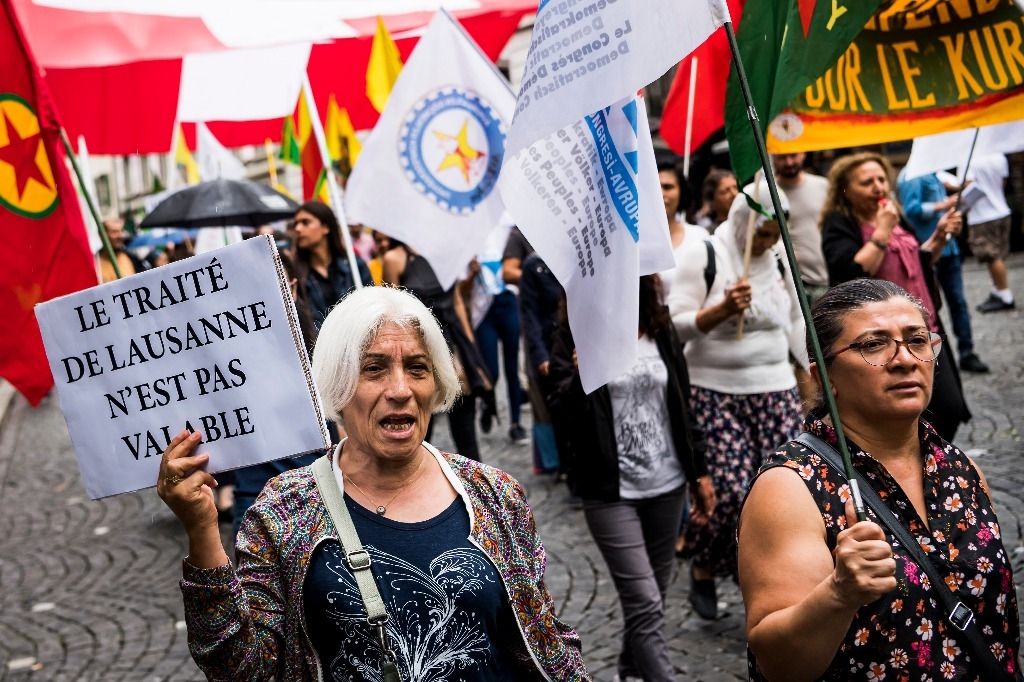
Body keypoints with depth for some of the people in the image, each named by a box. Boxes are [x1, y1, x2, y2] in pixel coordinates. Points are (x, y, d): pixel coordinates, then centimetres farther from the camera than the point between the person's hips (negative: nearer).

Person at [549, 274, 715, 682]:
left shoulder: (661, 331, 5)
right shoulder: (576, 334, -8)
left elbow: (681, 404, 11)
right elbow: (564, 411, -15)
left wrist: (699, 471, 11)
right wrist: (580, 374, -34)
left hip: (667, 484, 5)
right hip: (611, 490, -5)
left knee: (653, 594, 16)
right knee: (645, 603, -8)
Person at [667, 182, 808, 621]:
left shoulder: (778, 260, 10)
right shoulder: (704, 259, -7)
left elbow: (796, 320, 21)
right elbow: (676, 323, -10)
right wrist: (722, 309, -23)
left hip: (775, 389, 5)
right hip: (715, 392, -5)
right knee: (729, 490, -11)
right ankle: (703, 570, 17)